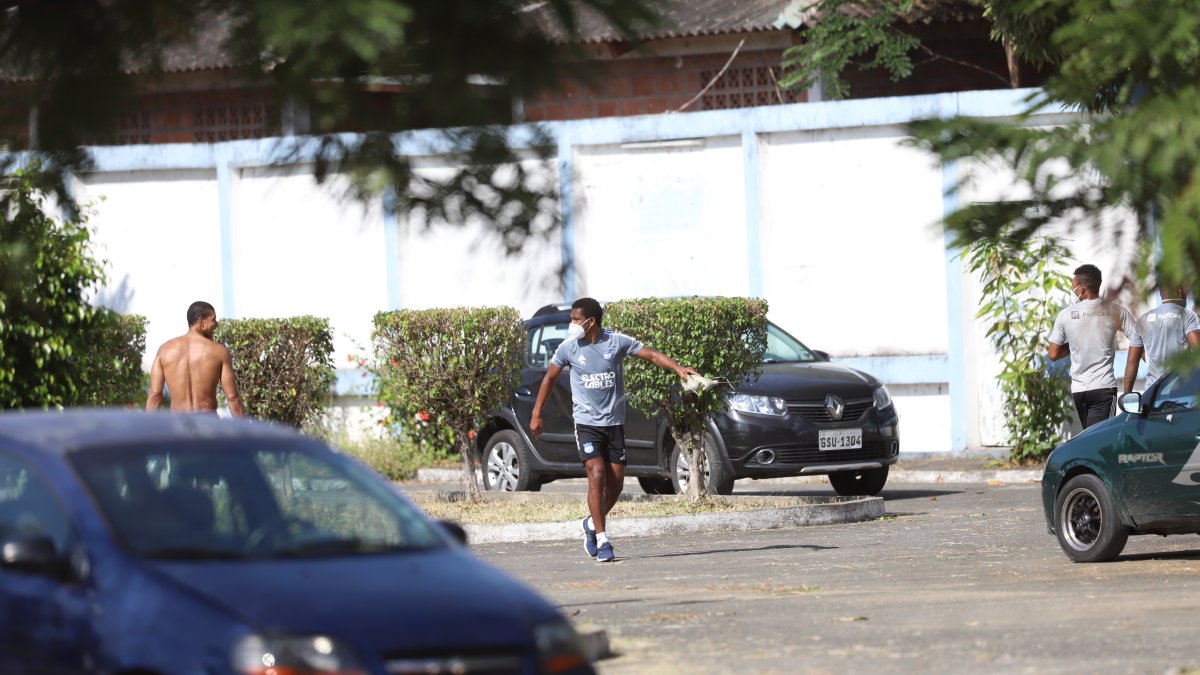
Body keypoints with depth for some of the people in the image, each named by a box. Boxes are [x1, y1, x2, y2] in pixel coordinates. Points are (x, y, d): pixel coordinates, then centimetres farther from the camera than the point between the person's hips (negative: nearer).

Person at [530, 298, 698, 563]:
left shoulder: (617, 341, -6)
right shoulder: (568, 348, -3)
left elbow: (652, 355, -3)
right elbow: (549, 378, 9)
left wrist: (678, 368, -19)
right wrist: (536, 414, 10)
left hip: (614, 422, 2)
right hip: (586, 423, -2)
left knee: (615, 483, 1)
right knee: (597, 475, -18)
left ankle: (592, 523, 29)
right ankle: (601, 540, -14)